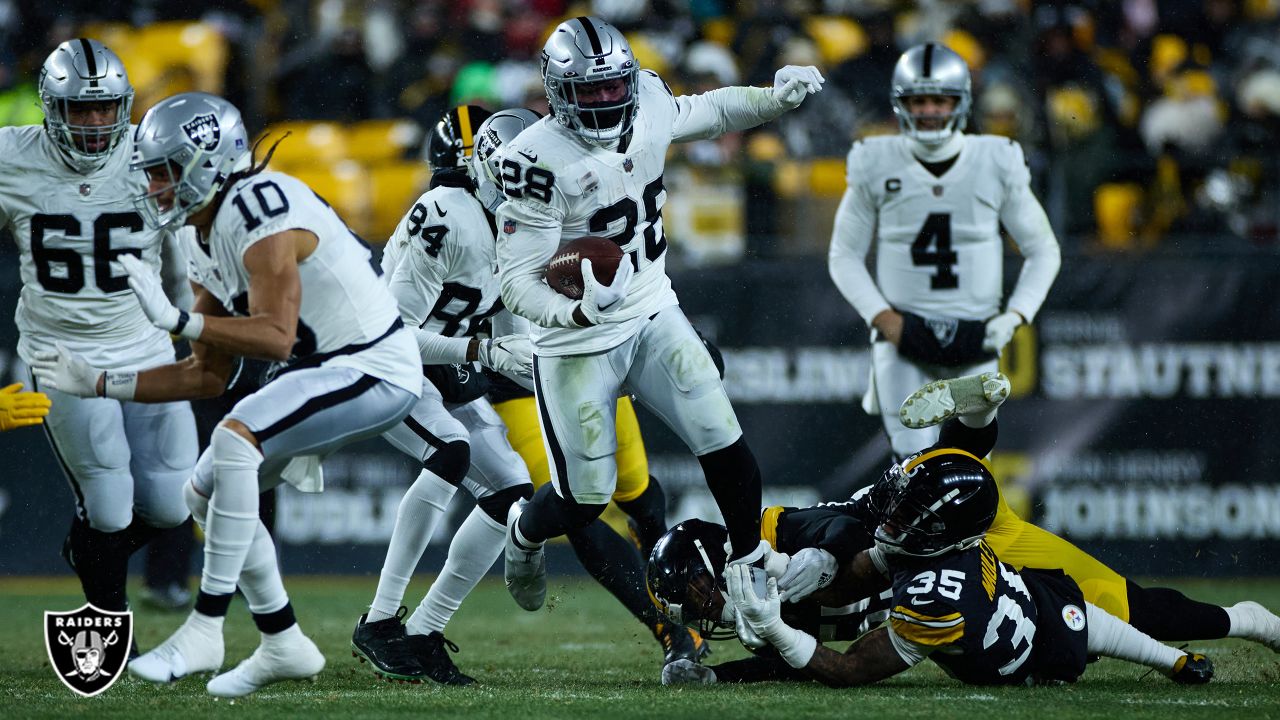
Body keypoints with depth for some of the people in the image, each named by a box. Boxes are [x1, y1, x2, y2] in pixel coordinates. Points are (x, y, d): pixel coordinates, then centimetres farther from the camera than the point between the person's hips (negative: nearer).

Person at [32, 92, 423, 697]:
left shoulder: (260, 211, -20)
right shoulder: (208, 240, 10)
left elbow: (275, 338, -30)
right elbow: (207, 377, 14)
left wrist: (177, 320, -33)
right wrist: (100, 385, 11)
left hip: (375, 368, -10)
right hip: (323, 371, 10)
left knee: (236, 439, -29)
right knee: (207, 492, 10)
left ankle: (205, 627, -23)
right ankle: (282, 645, 20)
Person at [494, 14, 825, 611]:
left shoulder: (646, 107, -6)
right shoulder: (539, 160, -25)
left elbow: (708, 112, 18)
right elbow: (516, 281, -24)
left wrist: (774, 100, 1)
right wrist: (575, 312, -42)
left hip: (652, 315, 5)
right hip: (578, 341, -5)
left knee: (724, 445, -8)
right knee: (586, 499, 3)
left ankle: (751, 565, 12)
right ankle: (524, 533, 38)